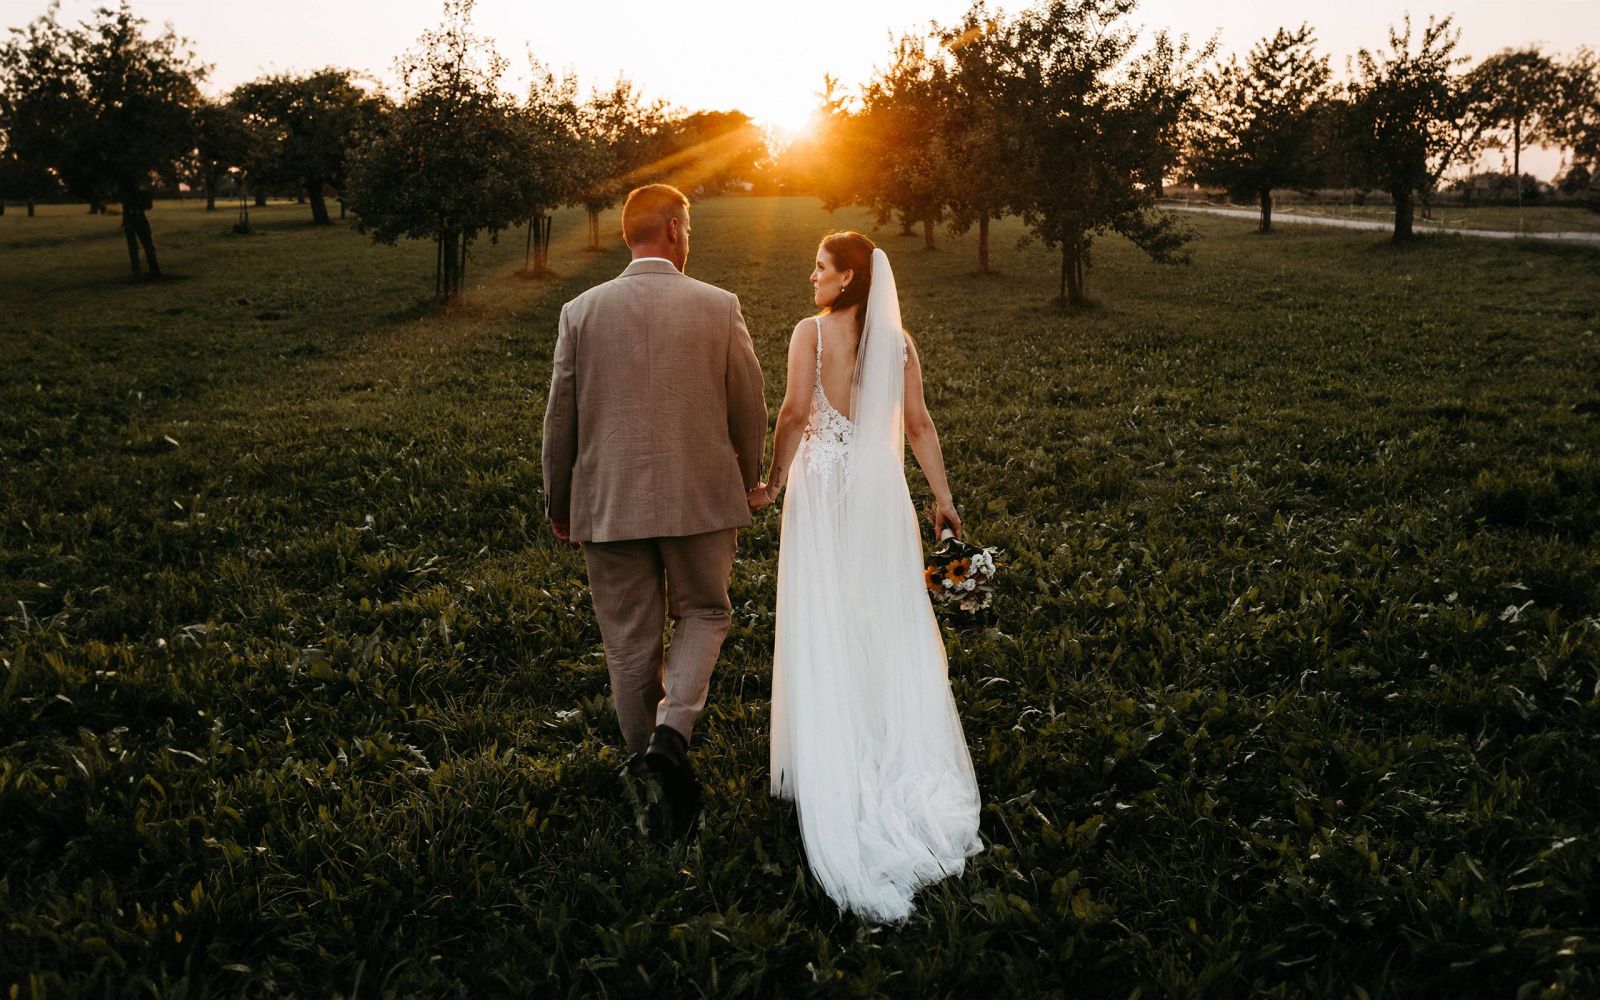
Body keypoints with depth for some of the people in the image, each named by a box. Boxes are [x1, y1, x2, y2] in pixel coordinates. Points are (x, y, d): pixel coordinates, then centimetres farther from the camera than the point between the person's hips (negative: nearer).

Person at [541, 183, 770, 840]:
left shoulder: (581, 311, -2)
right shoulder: (719, 307, -4)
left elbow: (560, 420, 2)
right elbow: (749, 410, 3)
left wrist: (558, 505, 15)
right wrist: (748, 483, 20)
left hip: (609, 503, 1)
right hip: (700, 497, -1)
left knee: (630, 645, 12)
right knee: (702, 615, 18)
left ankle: (653, 771, 21)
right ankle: (670, 737, -3)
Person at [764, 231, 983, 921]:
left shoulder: (811, 330, -7)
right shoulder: (898, 340, 4)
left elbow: (795, 411, -15)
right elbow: (919, 424, 4)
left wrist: (775, 477, -3)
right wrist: (943, 497, 8)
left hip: (823, 483, -3)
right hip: (880, 484, 3)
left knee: (826, 622, 5)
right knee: (890, 620, 10)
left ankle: (832, 755, 13)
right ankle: (904, 752, 17)